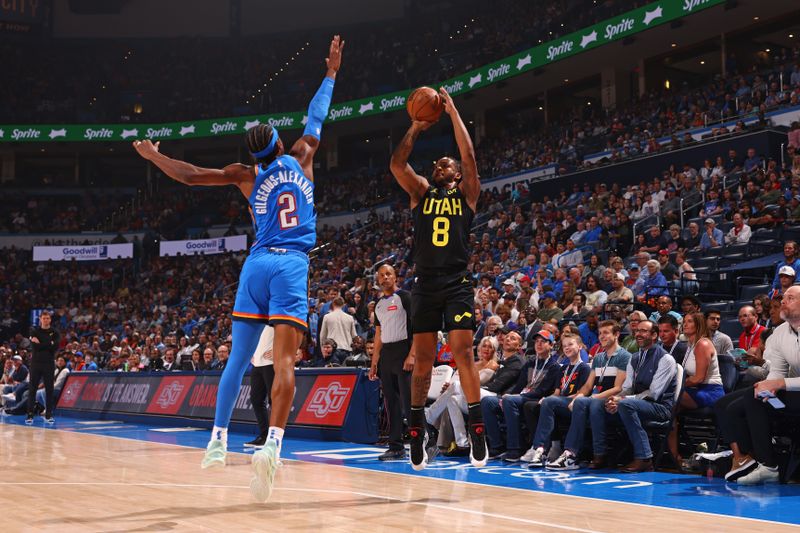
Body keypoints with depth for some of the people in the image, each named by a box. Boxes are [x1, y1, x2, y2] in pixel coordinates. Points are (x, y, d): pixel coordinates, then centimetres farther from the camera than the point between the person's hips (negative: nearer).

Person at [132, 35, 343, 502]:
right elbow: (316, 118, 23)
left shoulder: (247, 176, 8)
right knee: (284, 362, -12)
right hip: (293, 266, -1)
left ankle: (219, 440, 13)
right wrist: (332, 72, 33)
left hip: (258, 264, 2)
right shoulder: (301, 159, 9)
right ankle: (273, 445, -29)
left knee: (239, 358, 10)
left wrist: (154, 157, 20)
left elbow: (191, 175, 4)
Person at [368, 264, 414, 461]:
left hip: (403, 351, -7)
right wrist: (374, 361, 15)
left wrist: (412, 355, -20)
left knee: (409, 400, -12)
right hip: (386, 354, 7)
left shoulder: (404, 297, -4)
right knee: (391, 402, 7)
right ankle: (396, 447, 11)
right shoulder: (379, 304, 18)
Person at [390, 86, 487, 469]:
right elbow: (397, 163, 1)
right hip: (425, 285, 2)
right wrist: (417, 126, 1)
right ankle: (417, 429, 12)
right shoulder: (421, 193, 15)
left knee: (463, 352, -9)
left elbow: (469, 157, -4)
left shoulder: (467, 194, 10)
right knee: (422, 358, 4)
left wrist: (453, 113, -1)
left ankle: (477, 428, -6)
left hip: (457, 285, -2)